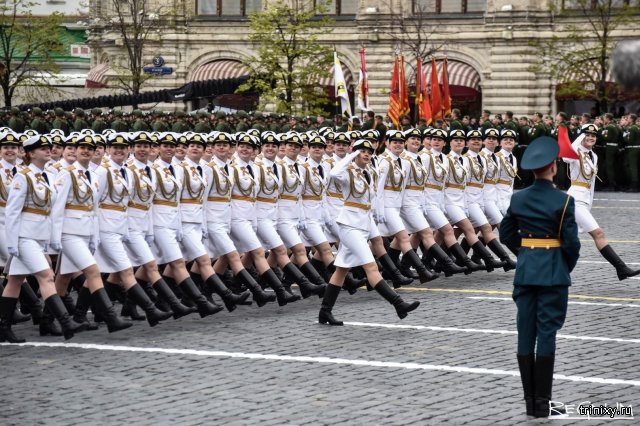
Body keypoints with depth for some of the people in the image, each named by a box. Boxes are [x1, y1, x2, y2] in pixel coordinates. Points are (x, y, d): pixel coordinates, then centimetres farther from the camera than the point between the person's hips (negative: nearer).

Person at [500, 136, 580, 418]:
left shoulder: (518, 199, 3)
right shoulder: (563, 201, -12)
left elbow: (506, 235, 10)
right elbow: (571, 241, -11)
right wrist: (569, 267, 6)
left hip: (525, 270, 4)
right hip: (553, 272, -4)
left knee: (526, 333, 8)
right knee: (547, 334, -2)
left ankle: (530, 401, 12)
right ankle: (542, 403, -1)